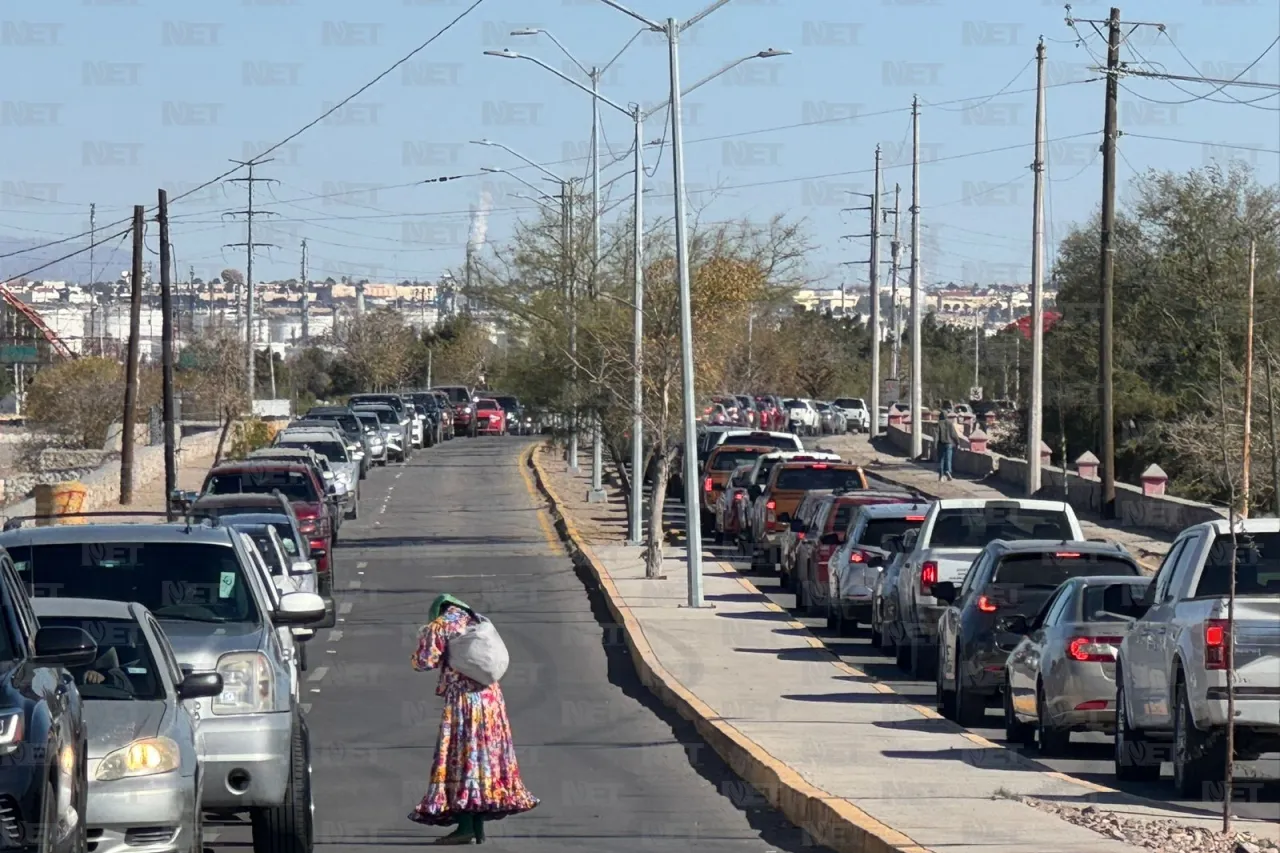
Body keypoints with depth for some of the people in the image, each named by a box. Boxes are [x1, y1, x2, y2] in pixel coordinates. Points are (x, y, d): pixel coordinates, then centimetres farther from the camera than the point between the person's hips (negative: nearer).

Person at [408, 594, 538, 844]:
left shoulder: (439, 626, -2)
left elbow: (424, 662, -6)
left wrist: (425, 637, 12)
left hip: (462, 700, -7)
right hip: (490, 697, 7)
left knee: (461, 757, -6)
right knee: (487, 755, 9)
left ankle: (465, 826, -14)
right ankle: (479, 827, 10)